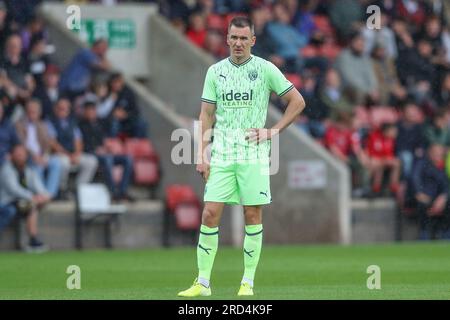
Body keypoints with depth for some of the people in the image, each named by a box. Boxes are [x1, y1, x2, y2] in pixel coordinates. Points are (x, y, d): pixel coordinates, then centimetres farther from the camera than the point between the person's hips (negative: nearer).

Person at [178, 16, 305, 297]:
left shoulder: (266, 69, -1)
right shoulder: (215, 71, 7)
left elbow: (297, 101, 4)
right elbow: (207, 115, 9)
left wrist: (272, 132, -3)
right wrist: (202, 156, 2)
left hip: (254, 155, -2)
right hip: (221, 155, 2)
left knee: (253, 215, -1)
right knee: (210, 214, -5)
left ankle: (248, 282, 6)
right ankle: (203, 282, 1)